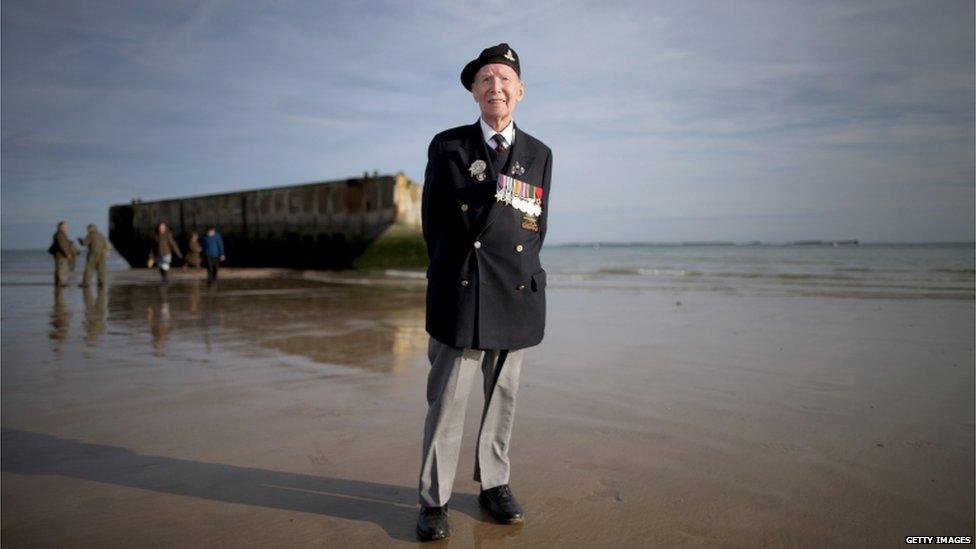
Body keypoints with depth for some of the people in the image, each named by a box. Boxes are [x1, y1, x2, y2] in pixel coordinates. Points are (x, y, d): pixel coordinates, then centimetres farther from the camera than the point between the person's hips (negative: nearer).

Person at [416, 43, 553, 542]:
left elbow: (536, 227, 16)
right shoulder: (446, 147, 5)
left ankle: (494, 484, 27)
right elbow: (432, 221, 9)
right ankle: (434, 500, 12)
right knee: (447, 401, 0)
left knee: (503, 397, 11)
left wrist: (518, 274, 11)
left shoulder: (540, 156, 11)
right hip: (460, 293, -2)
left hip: (516, 294, 3)